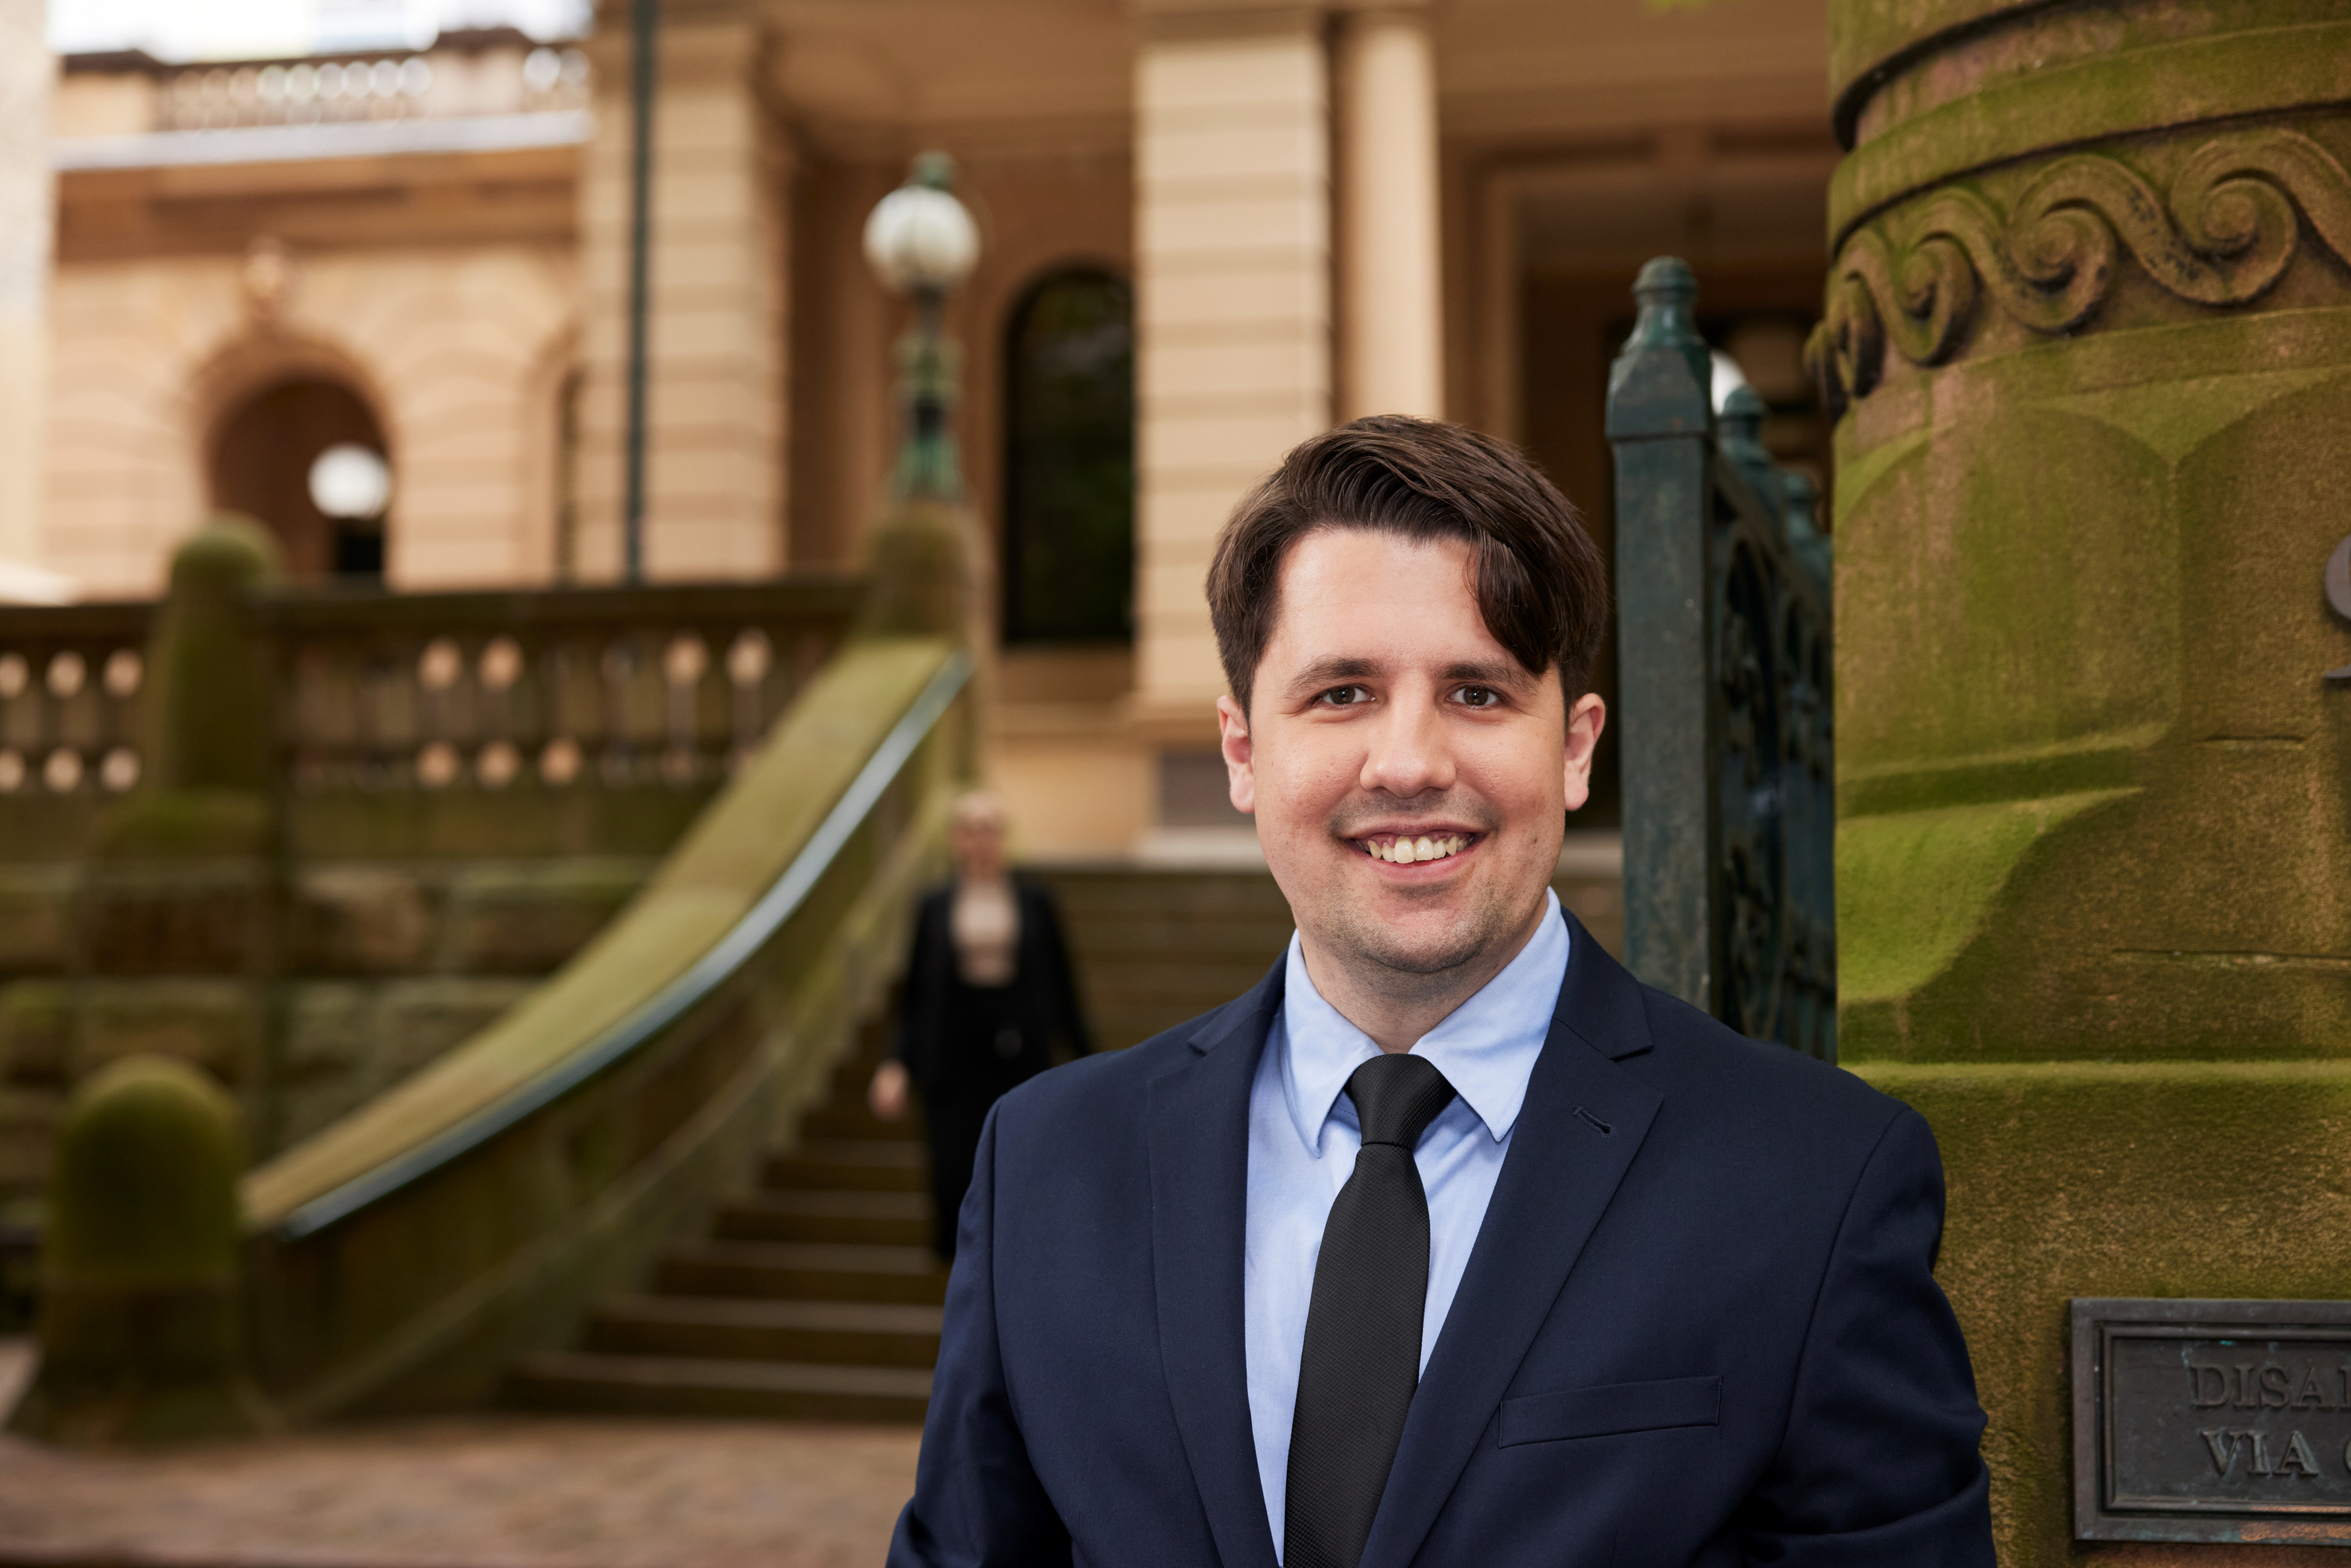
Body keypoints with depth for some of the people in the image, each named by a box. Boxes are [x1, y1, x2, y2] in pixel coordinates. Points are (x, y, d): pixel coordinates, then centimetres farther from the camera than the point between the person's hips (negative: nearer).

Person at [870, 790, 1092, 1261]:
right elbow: (916, 993, 7)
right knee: (954, 1178, -4)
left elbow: (1060, 984, 8)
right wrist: (897, 1065, -3)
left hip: (1020, 1058, 0)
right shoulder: (934, 907, 4)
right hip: (954, 1059, 0)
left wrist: (1084, 1057, 7)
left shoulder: (1034, 902, 3)